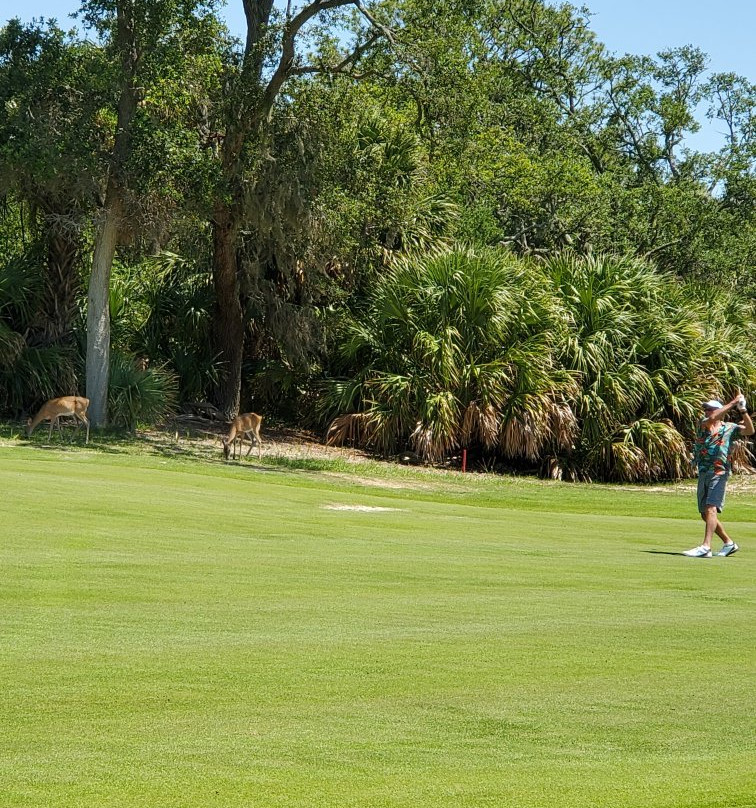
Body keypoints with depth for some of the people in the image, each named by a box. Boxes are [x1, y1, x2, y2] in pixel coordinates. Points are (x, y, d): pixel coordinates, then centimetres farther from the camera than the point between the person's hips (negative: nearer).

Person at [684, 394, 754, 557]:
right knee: (705, 515, 10)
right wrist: (733, 403, -13)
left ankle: (706, 547, -31)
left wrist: (743, 410, -18)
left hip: (719, 473, -5)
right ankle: (728, 543, 25)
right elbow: (712, 419, -14)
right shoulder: (703, 424, 7)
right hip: (703, 474, 5)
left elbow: (749, 430, -9)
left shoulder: (729, 427, 3)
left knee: (711, 509, -21)